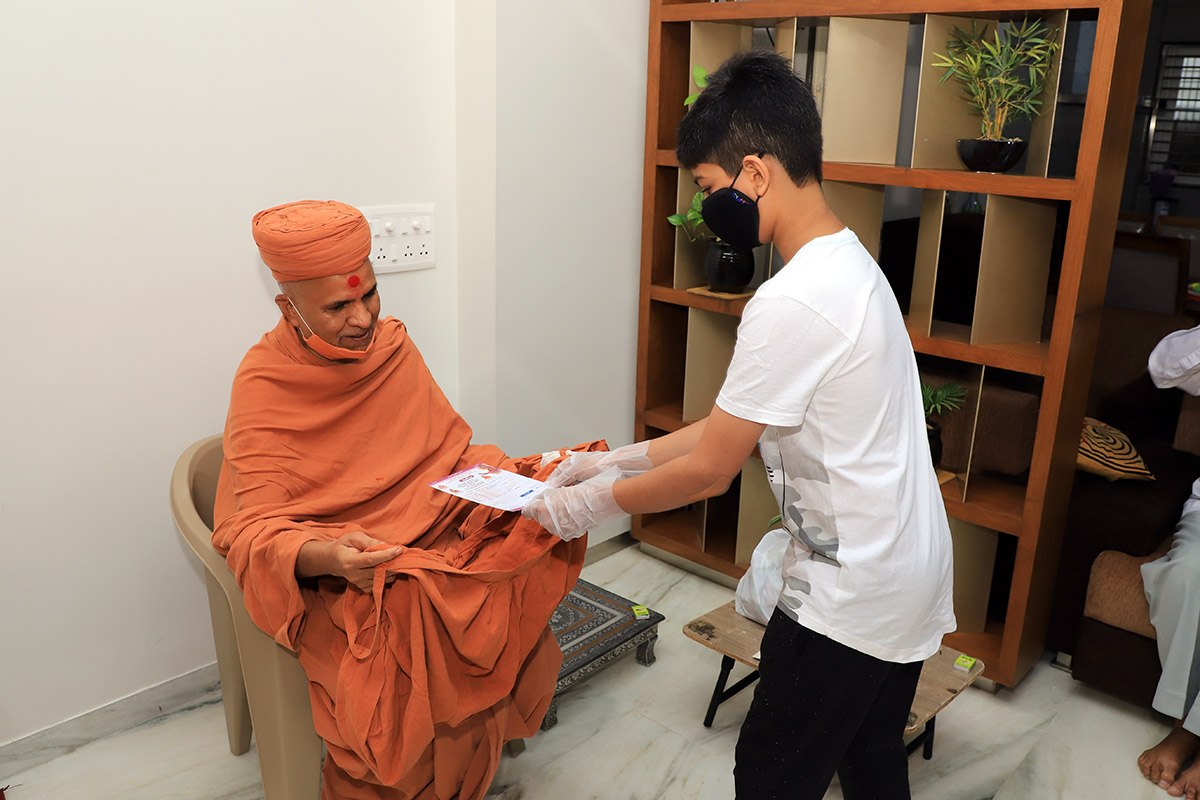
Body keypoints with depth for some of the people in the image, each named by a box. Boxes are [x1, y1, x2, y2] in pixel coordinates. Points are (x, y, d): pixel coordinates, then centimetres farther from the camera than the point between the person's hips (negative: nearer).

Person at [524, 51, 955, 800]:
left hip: (852, 596, -9)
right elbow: (739, 423, 9)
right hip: (912, 575, 9)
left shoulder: (792, 303, -26)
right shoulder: (851, 263, 5)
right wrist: (622, 459, 7)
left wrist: (595, 501, -4)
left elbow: (710, 470, -18)